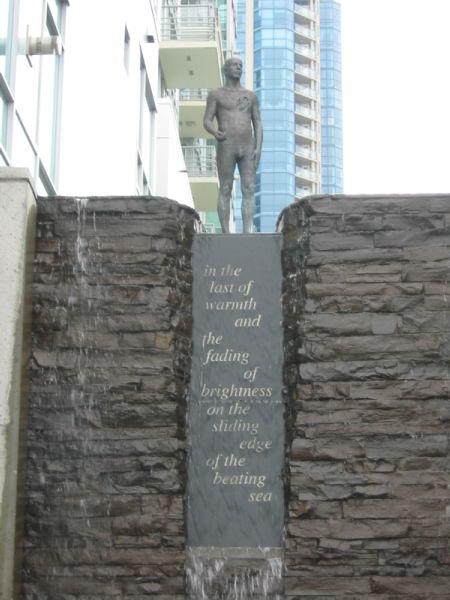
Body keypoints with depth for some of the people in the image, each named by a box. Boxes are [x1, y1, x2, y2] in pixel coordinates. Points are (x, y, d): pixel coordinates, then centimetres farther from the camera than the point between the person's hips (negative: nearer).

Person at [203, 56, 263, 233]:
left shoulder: (250, 96, 16)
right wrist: (215, 132, -25)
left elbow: (257, 124, 12)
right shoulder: (216, 95, 7)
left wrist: (258, 148, -3)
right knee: (225, 191, -3)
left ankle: (247, 233, -11)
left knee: (249, 191, -7)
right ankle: (226, 234, -2)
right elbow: (207, 121, -1)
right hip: (226, 147, -3)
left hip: (247, 148, 3)